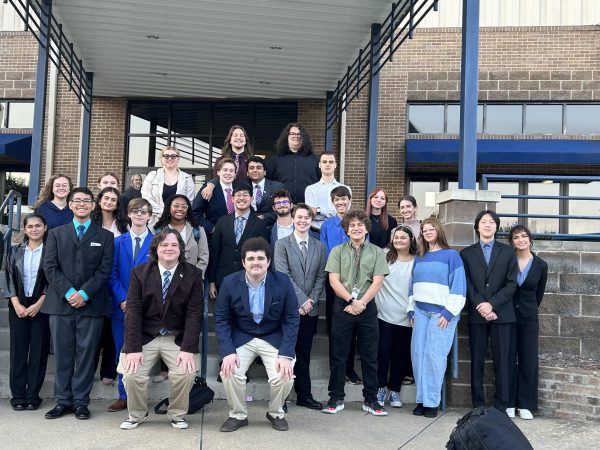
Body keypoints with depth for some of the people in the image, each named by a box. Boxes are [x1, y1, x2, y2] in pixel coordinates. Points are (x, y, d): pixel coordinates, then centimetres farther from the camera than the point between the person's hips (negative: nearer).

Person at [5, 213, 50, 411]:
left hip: (41, 306, -2)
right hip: (18, 306, 2)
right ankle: (18, 395, 9)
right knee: (18, 349, 3)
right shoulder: (16, 251, 8)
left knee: (39, 350, 1)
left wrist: (38, 304, -11)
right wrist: (17, 305, -6)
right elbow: (9, 279, 5)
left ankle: (32, 396, 7)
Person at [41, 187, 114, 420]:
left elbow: (105, 269, 0)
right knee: (62, 354, 5)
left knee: (86, 354, 1)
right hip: (61, 303, 1)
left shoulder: (105, 236, 10)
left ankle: (81, 401, 10)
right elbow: (49, 266, 3)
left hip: (92, 304, -1)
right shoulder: (56, 234, 13)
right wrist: (68, 292, -11)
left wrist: (84, 293, -12)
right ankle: (63, 401, 14)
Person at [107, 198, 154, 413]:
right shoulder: (118, 242, 8)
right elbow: (112, 274, 4)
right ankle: (124, 396, 18)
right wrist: (122, 299, -9)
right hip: (121, 306, 2)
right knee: (123, 352, 8)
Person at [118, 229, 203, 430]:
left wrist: (188, 348, -18)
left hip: (177, 338, -1)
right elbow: (133, 311, -6)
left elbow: (195, 313, -8)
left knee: (186, 373, -23)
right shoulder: (139, 272, -1)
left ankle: (177, 414, 6)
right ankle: (137, 414, 13)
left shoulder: (193, 274, -3)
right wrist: (133, 348, -15)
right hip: (145, 336, 1)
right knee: (131, 375, -18)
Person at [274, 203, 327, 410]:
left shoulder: (319, 246, 11)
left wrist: (312, 300, -4)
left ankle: (304, 395, 16)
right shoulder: (282, 244, 0)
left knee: (304, 353, 9)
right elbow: (283, 275, -8)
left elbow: (321, 276, 8)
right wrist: (301, 300, -12)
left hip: (310, 308, 3)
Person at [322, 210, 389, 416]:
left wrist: (361, 303, -10)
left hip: (367, 307, 0)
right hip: (342, 307, 0)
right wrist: (351, 301, -12)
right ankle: (336, 399, 14)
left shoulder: (377, 252, 6)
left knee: (370, 356, 6)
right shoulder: (338, 251, 5)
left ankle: (370, 400, 15)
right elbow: (334, 280, -2)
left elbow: (377, 281, -2)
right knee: (338, 355, 4)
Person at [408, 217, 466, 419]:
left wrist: (448, 312, -11)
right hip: (420, 312, 5)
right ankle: (421, 399, 9)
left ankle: (432, 401, 0)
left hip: (441, 312, -5)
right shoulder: (419, 258, 17)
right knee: (418, 353, 0)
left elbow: (458, 285, -5)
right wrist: (411, 310, 11)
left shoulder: (451, 255, 0)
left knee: (434, 355, -9)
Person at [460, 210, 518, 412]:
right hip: (477, 314, 0)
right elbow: (467, 284, 2)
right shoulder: (466, 253, 10)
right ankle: (477, 406, 9)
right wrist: (481, 306, -11)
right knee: (477, 361, 3)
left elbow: (511, 284, 1)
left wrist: (491, 304, -11)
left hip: (502, 314, 0)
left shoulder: (508, 252, 10)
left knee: (502, 361, -1)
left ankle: (501, 407, 5)